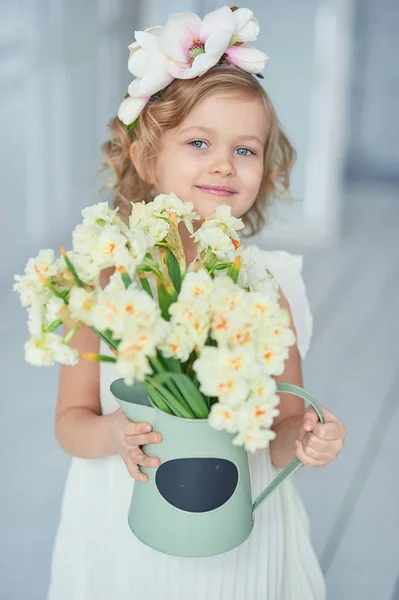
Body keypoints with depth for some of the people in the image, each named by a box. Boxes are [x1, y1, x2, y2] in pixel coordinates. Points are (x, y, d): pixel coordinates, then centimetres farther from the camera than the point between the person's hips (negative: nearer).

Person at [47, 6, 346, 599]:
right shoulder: (105, 280, -12)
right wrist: (112, 434, -24)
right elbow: (71, 420, -4)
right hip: (125, 535, 0)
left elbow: (283, 430, -4)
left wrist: (305, 440, -25)